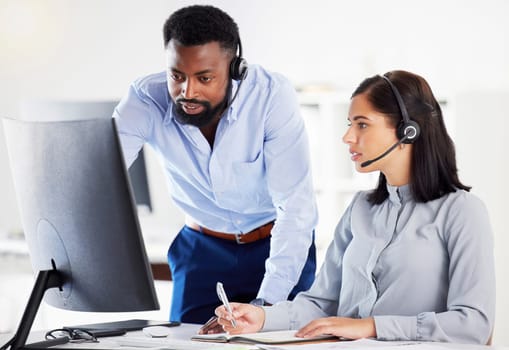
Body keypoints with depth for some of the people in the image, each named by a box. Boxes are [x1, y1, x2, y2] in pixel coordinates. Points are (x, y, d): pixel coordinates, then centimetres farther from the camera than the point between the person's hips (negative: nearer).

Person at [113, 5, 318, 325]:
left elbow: (296, 206, -29)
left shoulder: (273, 95, -27)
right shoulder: (146, 99, -21)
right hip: (202, 248, 2)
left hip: (279, 246, -2)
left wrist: (266, 304, -39)